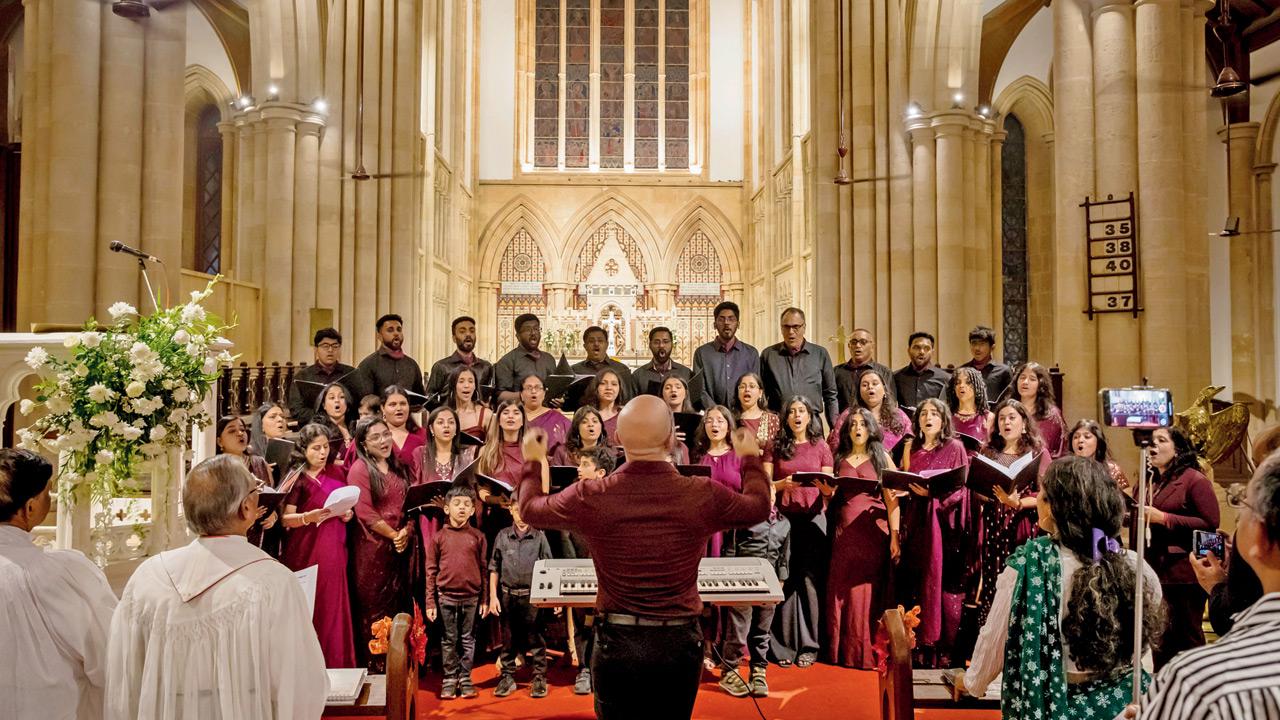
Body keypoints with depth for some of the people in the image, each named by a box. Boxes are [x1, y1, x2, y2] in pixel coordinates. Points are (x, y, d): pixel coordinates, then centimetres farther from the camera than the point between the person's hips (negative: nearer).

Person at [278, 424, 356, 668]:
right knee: (309, 610, -2)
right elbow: (285, 518, -9)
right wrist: (308, 517, -26)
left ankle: (335, 663, 17)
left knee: (334, 607, 6)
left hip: (333, 551, 4)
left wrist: (347, 514, 0)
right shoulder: (297, 479, -5)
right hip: (305, 552, -4)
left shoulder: (337, 473, 9)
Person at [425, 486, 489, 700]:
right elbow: (431, 571, 2)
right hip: (446, 597, 0)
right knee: (449, 640, 8)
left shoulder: (478, 537, 2)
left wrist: (485, 599, 1)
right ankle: (449, 679, 18)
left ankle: (465, 679, 18)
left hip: (471, 597, 0)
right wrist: (430, 602, -2)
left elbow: (484, 569, 4)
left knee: (468, 639, 8)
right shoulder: (438, 537, 1)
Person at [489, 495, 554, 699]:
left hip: (533, 596, -1)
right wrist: (493, 596, 2)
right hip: (508, 595, 2)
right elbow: (494, 568, 7)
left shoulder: (540, 537, 0)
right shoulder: (502, 537, 3)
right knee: (508, 639, 9)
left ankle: (539, 678, 12)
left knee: (536, 640, 3)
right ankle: (507, 678, 20)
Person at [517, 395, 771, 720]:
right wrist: (751, 458, 27)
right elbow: (758, 507, 9)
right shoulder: (704, 496, -13)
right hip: (679, 644, 1)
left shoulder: (591, 498, -14)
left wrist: (533, 462, 25)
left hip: (616, 643, 0)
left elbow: (531, 509, 6)